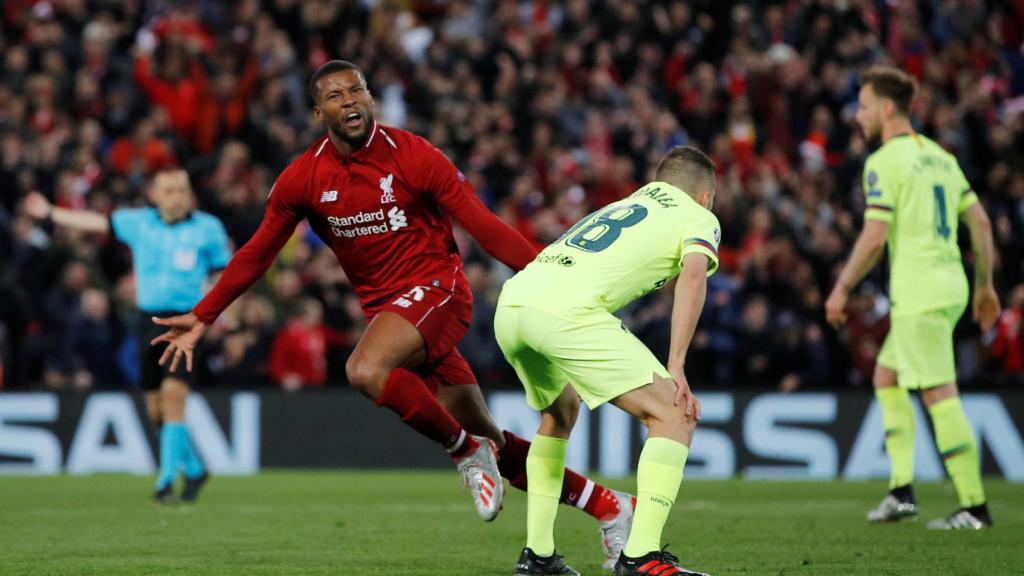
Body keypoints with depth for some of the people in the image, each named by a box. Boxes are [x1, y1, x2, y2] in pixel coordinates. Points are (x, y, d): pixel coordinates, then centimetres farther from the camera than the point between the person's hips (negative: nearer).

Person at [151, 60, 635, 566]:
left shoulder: (413, 156, -11)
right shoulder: (303, 178, 0)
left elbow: (483, 226, -10)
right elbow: (256, 255, 10)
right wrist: (202, 317, 8)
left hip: (436, 288, -5)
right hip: (383, 308, 5)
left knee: (365, 370, -34)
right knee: (489, 441, 3)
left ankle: (468, 451, -13)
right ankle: (608, 508, 16)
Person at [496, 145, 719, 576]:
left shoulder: (623, 205, 36)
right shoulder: (699, 219, 15)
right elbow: (693, 274, -5)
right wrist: (676, 370, -11)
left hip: (511, 301, 8)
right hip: (567, 311, -8)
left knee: (560, 410, 33)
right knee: (674, 417, -1)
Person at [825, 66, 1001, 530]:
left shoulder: (884, 162, -9)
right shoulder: (939, 156, 15)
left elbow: (874, 237, -15)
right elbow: (980, 221, 15)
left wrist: (842, 289, -5)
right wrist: (984, 285, 21)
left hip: (919, 295, -9)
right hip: (949, 286, 9)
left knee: (940, 395, -7)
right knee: (886, 377, 19)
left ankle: (974, 506, -8)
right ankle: (901, 491, 14)